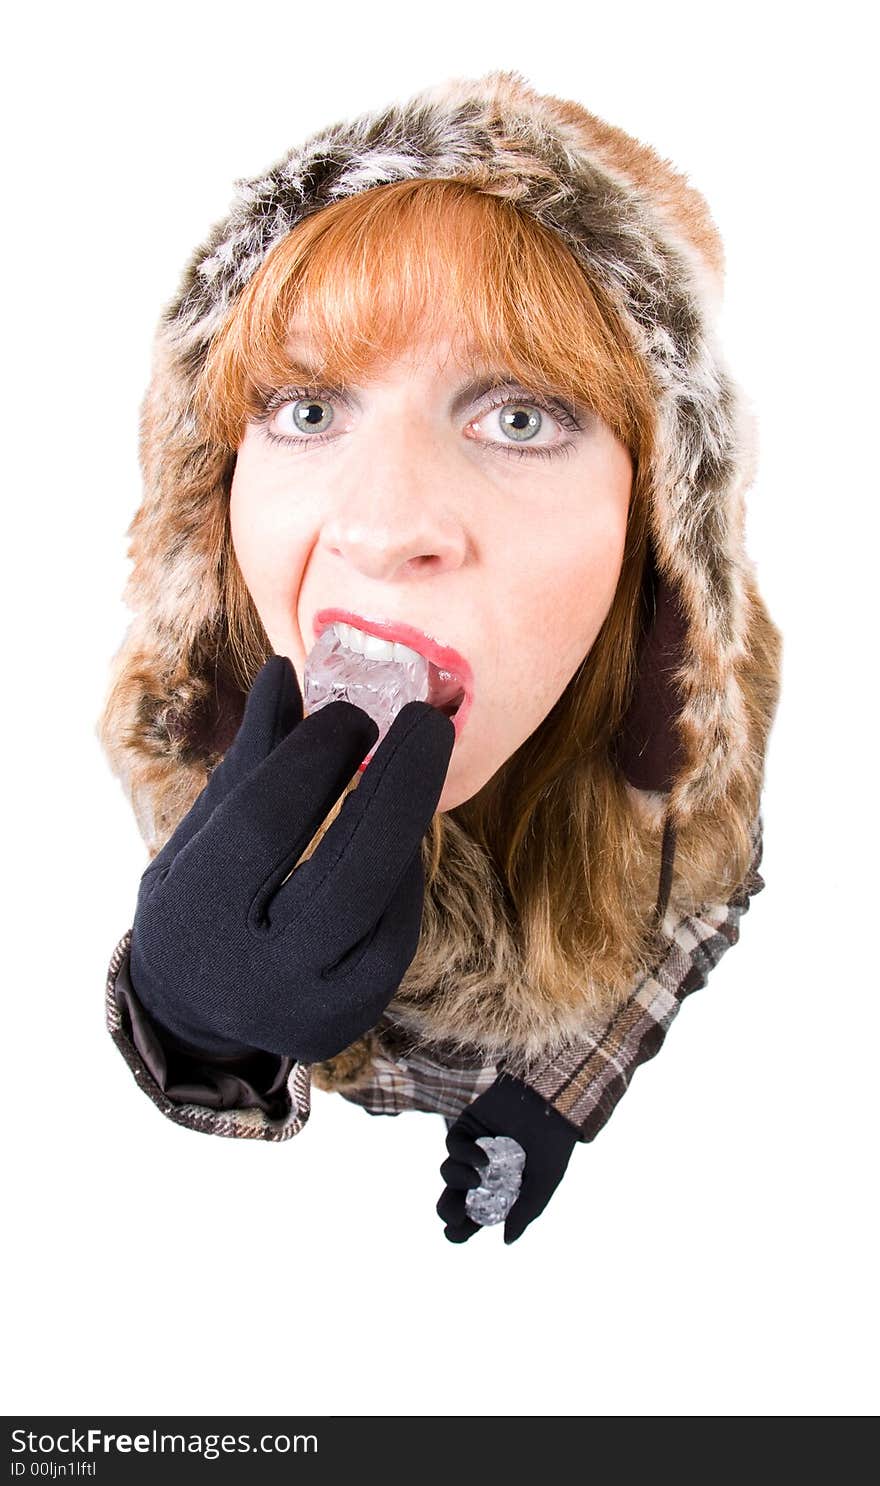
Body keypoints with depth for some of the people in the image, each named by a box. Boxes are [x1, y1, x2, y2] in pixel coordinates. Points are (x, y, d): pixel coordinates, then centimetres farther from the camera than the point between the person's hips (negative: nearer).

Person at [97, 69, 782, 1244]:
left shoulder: (712, 680, -32)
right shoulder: (169, 725, -34)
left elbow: (698, 910, -8)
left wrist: (561, 1093, -12)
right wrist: (184, 1015, -45)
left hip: (574, 1108, 2)